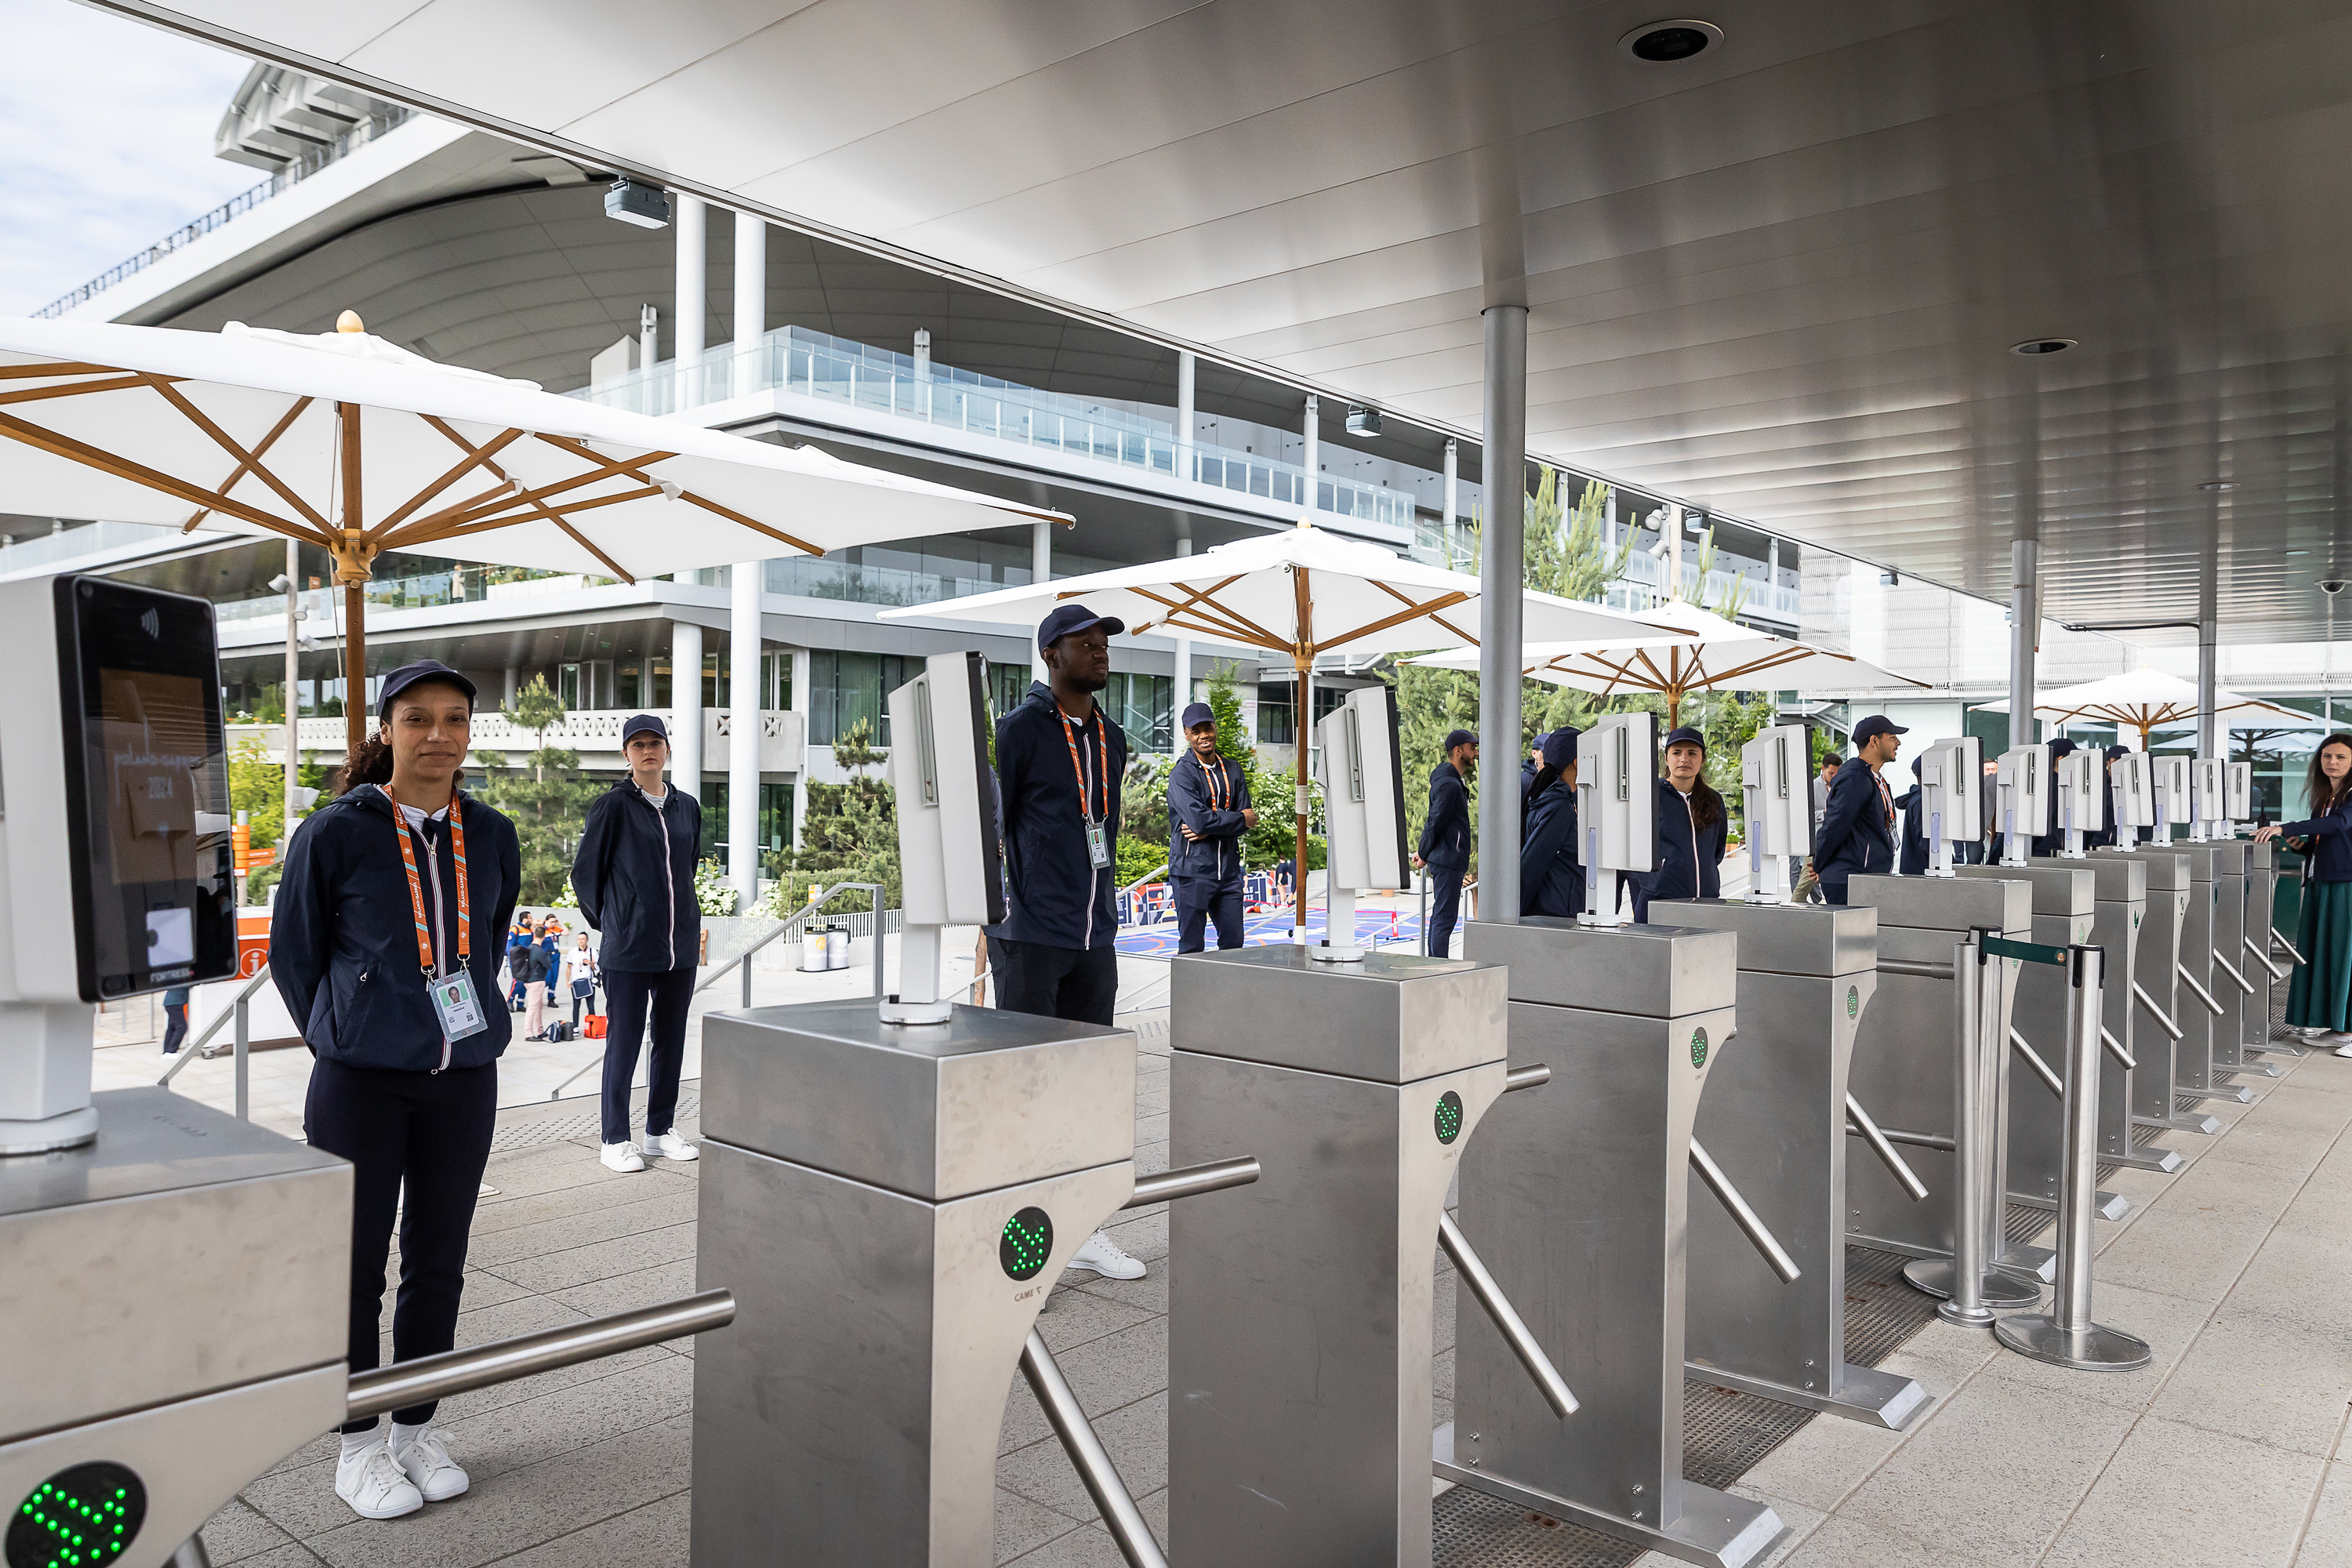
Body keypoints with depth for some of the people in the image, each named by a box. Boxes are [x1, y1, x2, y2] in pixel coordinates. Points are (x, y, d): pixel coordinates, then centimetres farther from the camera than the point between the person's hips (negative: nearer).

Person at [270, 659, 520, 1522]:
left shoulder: (491, 836, 4)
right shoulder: (336, 833, -7)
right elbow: (291, 953, 4)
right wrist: (343, 1037, 8)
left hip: (464, 1077, 3)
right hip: (362, 1083, -3)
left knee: (437, 1261, 12)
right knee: (357, 1263, 7)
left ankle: (417, 1429, 28)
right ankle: (359, 1445, 23)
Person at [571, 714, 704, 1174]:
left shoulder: (688, 807, 10)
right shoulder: (613, 806, -5)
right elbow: (584, 873, 2)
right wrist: (610, 922, 8)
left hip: (680, 945, 5)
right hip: (629, 948, -5)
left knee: (671, 1041, 11)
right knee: (624, 1041, 1)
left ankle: (660, 1131, 23)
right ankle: (615, 1140, 11)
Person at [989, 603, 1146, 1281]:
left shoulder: (1112, 739, 14)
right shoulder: (1020, 730, -6)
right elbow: (986, 823, -7)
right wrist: (1007, 908, -10)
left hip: (1094, 940, 7)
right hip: (1030, 938, -6)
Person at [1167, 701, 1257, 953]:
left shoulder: (1233, 772, 13)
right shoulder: (1181, 774, -6)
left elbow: (1247, 819, 5)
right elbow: (1198, 818, -18)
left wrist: (1208, 829, -11)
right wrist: (1240, 819, -7)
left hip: (1228, 868, 6)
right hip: (1192, 869, -5)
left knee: (1233, 941, 8)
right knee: (1192, 946, -2)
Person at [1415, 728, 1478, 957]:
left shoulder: (1454, 781, 17)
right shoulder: (1450, 784, -17)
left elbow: (1434, 821, 20)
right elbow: (1435, 823, -17)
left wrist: (1424, 853, 17)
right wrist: (1424, 856, -6)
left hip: (1443, 860, 10)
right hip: (1448, 861, -10)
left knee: (1441, 915, 14)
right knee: (1445, 917, -8)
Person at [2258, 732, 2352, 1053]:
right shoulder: (2322, 797, 16)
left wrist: (2285, 829, -32)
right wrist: (2301, 845, 0)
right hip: (2319, 884, 7)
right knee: (2315, 951, 6)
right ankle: (2322, 1020, 14)